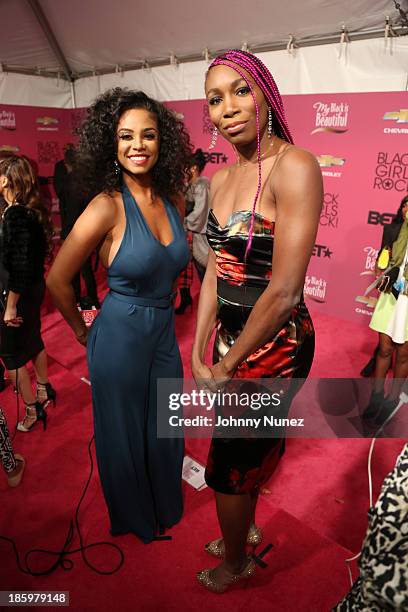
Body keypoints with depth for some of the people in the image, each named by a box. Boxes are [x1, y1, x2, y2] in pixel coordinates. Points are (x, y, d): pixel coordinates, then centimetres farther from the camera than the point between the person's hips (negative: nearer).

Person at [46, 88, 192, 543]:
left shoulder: (173, 199, -1)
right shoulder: (107, 206, -19)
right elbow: (57, 280, -12)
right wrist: (82, 331, 0)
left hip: (164, 331, 6)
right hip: (120, 335, -5)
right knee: (124, 433, 17)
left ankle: (165, 505, 53)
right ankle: (133, 517, 47)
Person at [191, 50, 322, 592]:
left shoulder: (294, 166, -20)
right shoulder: (222, 178, 5)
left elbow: (284, 291, -24)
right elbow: (216, 270, 6)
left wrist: (226, 366, -13)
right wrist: (199, 353, 0)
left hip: (274, 344, -6)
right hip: (232, 335, 7)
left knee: (229, 465, 12)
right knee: (247, 452, 26)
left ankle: (235, 564, 44)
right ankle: (246, 531, 56)